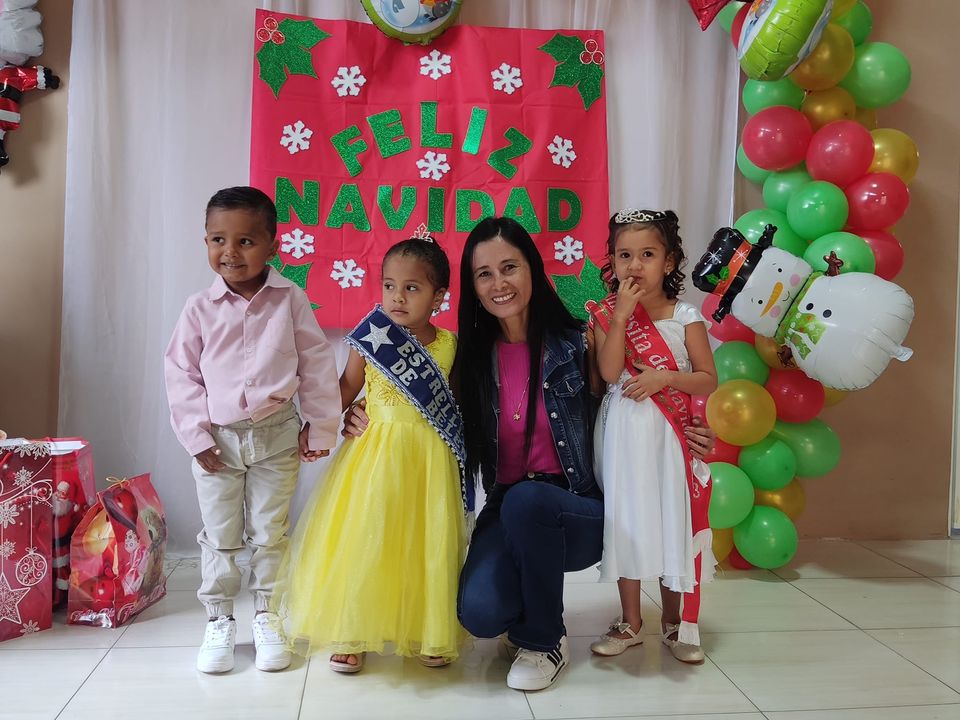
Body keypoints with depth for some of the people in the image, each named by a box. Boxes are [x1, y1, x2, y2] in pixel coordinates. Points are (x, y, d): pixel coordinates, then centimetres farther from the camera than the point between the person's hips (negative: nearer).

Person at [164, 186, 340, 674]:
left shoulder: (290, 300, -7)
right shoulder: (200, 308, -4)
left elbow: (317, 365, -3)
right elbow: (180, 373, -1)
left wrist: (319, 427, -2)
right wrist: (196, 435, -6)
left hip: (277, 434, -1)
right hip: (218, 438, 1)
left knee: (270, 533, 11)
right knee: (219, 535, 11)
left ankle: (266, 618, 26)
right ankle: (219, 622, 26)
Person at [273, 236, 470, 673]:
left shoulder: (448, 346, -1)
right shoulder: (371, 339, -4)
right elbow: (346, 387, 7)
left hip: (428, 461, 1)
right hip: (375, 456, -1)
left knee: (427, 547, 7)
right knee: (362, 543, 3)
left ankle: (430, 634, 24)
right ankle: (352, 635, 18)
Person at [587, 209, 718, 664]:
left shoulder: (685, 317, -1)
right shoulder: (608, 315, 0)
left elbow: (709, 381, -3)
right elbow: (609, 372, -15)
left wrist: (665, 377, -18)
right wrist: (622, 314, -17)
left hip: (669, 435, 0)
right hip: (623, 434, 1)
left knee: (673, 520, 6)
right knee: (626, 522, 8)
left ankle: (673, 621, 25)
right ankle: (630, 622, 23)